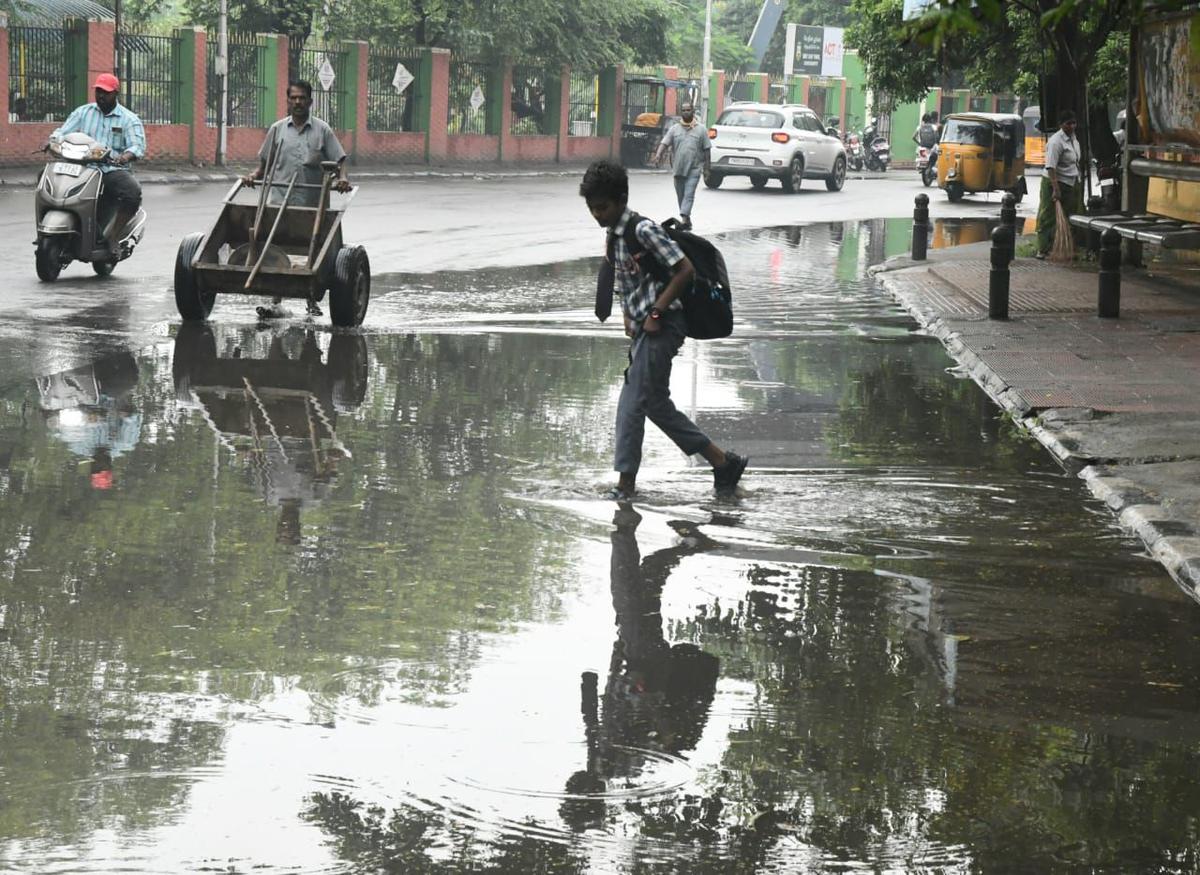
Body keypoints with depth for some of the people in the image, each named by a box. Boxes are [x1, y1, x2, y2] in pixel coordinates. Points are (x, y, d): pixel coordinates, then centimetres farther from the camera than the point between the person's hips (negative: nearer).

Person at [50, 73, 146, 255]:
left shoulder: (129, 119, 9)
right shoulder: (83, 112, 17)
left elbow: (138, 145, -6)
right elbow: (63, 132, 10)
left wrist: (126, 156, -29)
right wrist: (55, 141, -15)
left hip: (114, 170, -2)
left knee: (133, 192, -33)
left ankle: (112, 234, -15)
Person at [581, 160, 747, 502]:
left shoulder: (643, 230, -15)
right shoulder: (614, 235, 12)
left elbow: (684, 269, -19)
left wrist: (656, 313, -18)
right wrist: (629, 317, 10)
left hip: (661, 327, -10)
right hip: (643, 329, 10)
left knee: (633, 402, -9)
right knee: (656, 403, 10)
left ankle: (625, 481, -3)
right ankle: (722, 461, 16)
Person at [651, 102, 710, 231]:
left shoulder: (701, 129, 4)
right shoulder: (674, 129, 8)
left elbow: (707, 149, 6)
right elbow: (664, 143, -1)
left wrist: (706, 166, 2)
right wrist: (658, 154, -20)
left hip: (694, 169, -3)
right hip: (678, 168, 3)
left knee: (689, 195, -15)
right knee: (680, 195, 9)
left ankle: (684, 218, -24)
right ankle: (687, 221, 20)